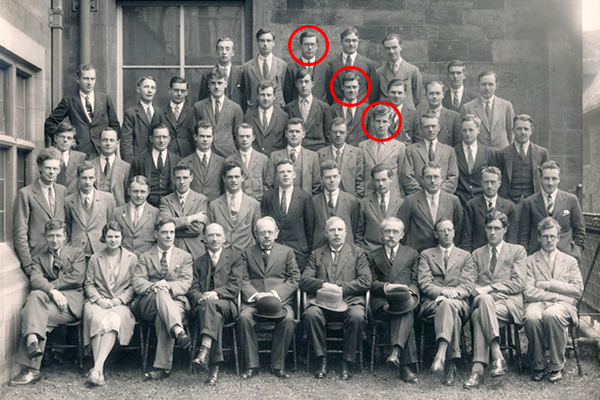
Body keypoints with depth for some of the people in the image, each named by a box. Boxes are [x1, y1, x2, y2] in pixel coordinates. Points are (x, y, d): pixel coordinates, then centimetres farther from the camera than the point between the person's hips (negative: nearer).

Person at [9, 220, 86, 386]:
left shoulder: (76, 254, 18)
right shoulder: (38, 258, 23)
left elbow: (77, 278, 0)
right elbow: (35, 280, 1)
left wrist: (50, 284, -6)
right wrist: (52, 291, -20)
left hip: (70, 299, -2)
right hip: (46, 298, 2)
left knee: (32, 316, -29)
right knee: (35, 295, -35)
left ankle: (30, 368, -33)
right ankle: (33, 342, -50)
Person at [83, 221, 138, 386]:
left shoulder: (132, 258, 13)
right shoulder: (95, 259, 18)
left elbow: (134, 286, 7)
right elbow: (88, 284, 11)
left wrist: (119, 300, -9)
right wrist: (99, 299, -8)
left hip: (121, 303, -1)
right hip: (98, 302, 1)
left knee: (114, 320, -35)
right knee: (97, 319, -33)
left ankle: (97, 368, -41)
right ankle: (98, 369, -35)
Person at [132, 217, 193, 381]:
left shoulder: (185, 256, 18)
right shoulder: (145, 257, 19)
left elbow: (186, 284, 4)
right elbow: (137, 283, 3)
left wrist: (167, 285, -18)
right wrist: (153, 287, -21)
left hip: (175, 301, 0)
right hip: (147, 304, 0)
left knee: (162, 317, -36)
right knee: (161, 293, -36)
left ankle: (162, 367, -36)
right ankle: (178, 331, -56)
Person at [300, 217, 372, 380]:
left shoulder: (357, 253, 17)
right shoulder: (316, 254, 20)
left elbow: (365, 281, 4)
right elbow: (304, 281, 9)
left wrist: (341, 288, -7)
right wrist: (323, 285, -10)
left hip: (349, 301, -1)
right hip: (322, 302, 1)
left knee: (357, 316, -33)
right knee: (310, 314, -32)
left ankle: (347, 363, -16)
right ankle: (321, 359, -15)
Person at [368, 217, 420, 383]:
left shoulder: (412, 254, 23)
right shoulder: (373, 256, 22)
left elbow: (415, 283, 13)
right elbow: (372, 284, 11)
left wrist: (409, 291, -12)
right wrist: (387, 287, -12)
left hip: (406, 297, 1)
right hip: (381, 302, 0)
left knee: (406, 310, -41)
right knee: (407, 314, -37)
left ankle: (396, 351, -55)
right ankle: (405, 366, -46)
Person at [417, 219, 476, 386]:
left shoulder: (465, 256, 22)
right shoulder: (426, 255, 19)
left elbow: (467, 285, 6)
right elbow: (424, 283, 3)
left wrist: (453, 294, -16)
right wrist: (442, 291, -17)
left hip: (459, 303, 0)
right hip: (431, 303, 0)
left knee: (448, 304, -39)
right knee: (451, 313, -37)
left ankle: (441, 354, -56)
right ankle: (451, 364, -45)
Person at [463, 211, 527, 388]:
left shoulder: (517, 251, 15)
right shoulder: (477, 254, 25)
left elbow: (518, 284, 2)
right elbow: (473, 284, 16)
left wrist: (489, 289, -8)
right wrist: (479, 292, -9)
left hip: (509, 303, -2)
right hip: (484, 300, 2)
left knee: (478, 314, -36)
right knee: (484, 299, -38)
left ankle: (478, 368, -41)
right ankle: (497, 357, -43)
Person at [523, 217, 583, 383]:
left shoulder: (570, 261, 20)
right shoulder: (530, 261, 14)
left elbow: (578, 290, 7)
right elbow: (528, 292, 0)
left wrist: (551, 284, -2)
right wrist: (557, 295, -6)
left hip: (562, 305, 0)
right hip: (537, 303, 0)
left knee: (552, 314, -37)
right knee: (532, 317, -37)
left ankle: (557, 366, -20)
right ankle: (538, 365, -16)